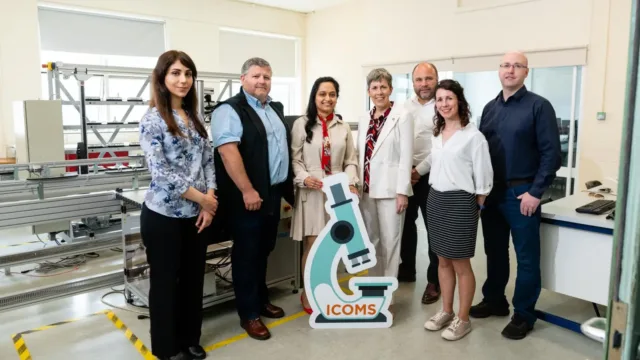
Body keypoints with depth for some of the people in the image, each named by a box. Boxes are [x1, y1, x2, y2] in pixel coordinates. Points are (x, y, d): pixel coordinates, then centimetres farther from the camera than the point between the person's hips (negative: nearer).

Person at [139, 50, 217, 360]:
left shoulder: (195, 118, 9)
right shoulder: (152, 119, -10)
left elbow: (208, 161, 7)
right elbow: (161, 172, -18)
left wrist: (209, 202, -5)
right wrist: (202, 198, -14)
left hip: (195, 215, 6)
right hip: (164, 215, -6)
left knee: (193, 278, 16)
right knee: (165, 282, 10)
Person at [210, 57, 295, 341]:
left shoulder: (275, 109, 16)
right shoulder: (229, 110, -11)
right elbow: (228, 152, -22)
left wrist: (288, 186, 19)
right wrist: (248, 191, -25)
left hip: (274, 193, 8)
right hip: (247, 197, -8)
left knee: (263, 251, 19)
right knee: (247, 254, 3)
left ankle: (262, 299, 35)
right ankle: (249, 314, 16)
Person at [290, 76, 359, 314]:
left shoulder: (343, 127, 10)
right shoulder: (302, 124, 0)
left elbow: (351, 160, 9)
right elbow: (294, 159, -3)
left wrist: (351, 182, -6)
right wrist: (303, 178, -20)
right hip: (311, 191, -3)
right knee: (313, 245, -2)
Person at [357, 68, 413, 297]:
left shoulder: (401, 117, -5)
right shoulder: (364, 120, 12)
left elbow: (406, 156, -9)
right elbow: (360, 155, 14)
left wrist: (402, 191, -14)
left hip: (390, 188, -5)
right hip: (367, 189, 6)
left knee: (390, 241, 2)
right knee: (371, 241, 13)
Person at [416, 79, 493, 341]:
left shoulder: (473, 136, -12)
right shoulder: (437, 133, 9)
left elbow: (482, 176, -9)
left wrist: (476, 208, -6)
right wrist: (414, 171, 34)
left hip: (459, 202, -6)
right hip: (435, 199, 7)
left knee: (461, 263, 4)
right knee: (443, 260, 15)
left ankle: (463, 319, 20)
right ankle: (446, 311, 29)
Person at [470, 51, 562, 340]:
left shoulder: (539, 106, -6)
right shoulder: (490, 108, 11)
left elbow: (551, 153, -10)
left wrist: (535, 192, -13)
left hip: (521, 193, -5)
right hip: (490, 191, 5)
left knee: (526, 257, 5)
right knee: (494, 251, 15)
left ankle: (523, 315, 19)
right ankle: (494, 300, 32)